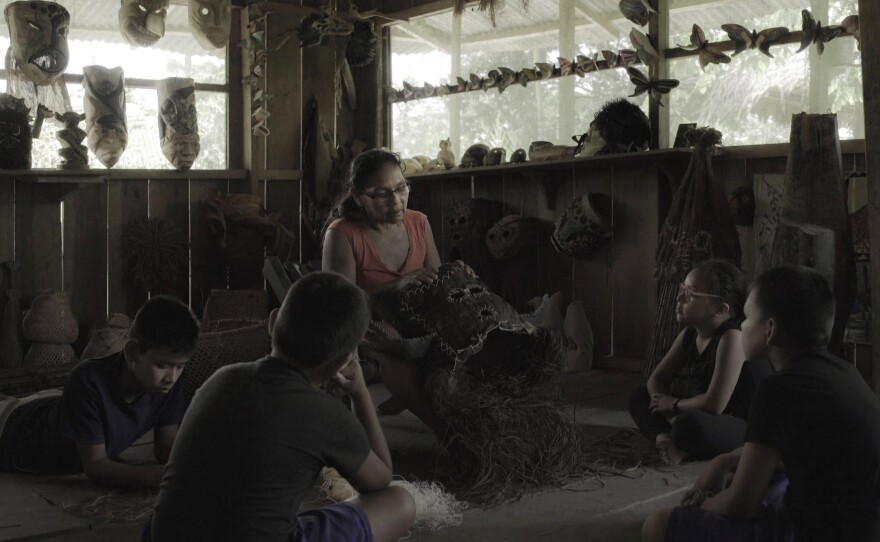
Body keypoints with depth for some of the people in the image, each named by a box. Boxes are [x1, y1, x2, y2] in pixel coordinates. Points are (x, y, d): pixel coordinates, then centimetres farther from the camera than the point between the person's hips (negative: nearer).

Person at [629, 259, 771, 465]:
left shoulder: (732, 338, -24)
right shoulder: (689, 335, 3)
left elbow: (714, 404, -29)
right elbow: (656, 379, 8)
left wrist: (675, 405, -10)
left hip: (746, 430, -9)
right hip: (708, 420, 9)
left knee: (690, 423, -40)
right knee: (639, 399, 8)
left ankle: (686, 448, -7)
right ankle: (671, 441, -16)